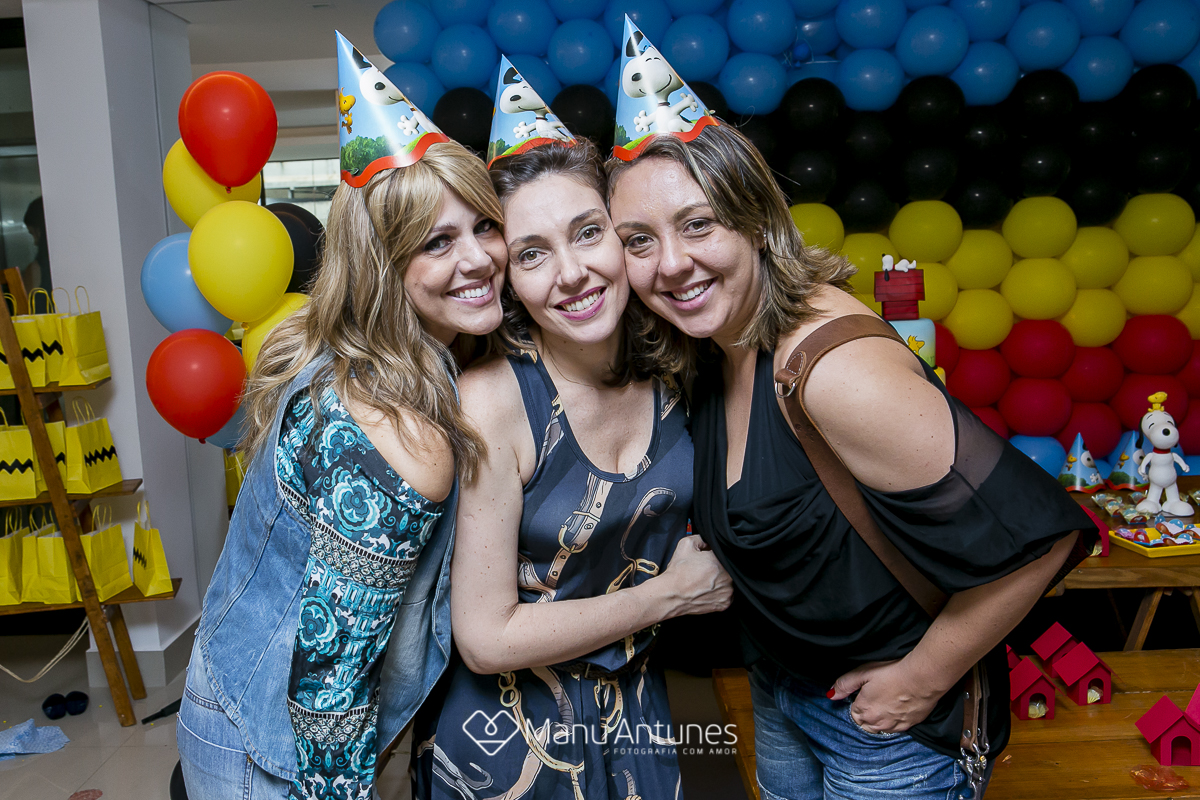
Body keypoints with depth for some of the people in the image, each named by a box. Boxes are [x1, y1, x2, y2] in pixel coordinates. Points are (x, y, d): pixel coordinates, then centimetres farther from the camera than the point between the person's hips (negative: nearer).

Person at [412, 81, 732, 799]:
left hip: (638, 710, 4)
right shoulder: (490, 399, -25)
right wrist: (669, 593, -16)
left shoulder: (670, 372, -11)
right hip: (510, 737, -4)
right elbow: (486, 638, -22)